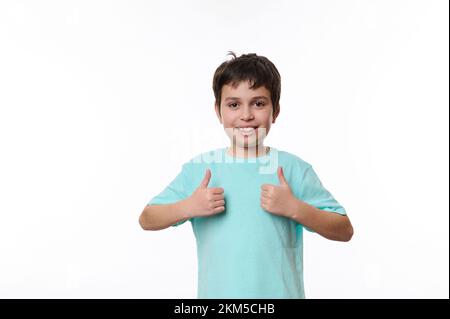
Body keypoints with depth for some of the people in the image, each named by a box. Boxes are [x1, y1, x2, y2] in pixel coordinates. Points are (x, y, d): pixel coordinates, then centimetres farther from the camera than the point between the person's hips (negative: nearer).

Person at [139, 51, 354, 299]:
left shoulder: (293, 168, -7)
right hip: (216, 292, 1)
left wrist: (294, 208, -20)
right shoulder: (198, 168, -3)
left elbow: (344, 230, -5)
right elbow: (147, 220, 3)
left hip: (280, 292, -1)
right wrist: (188, 207, -15)